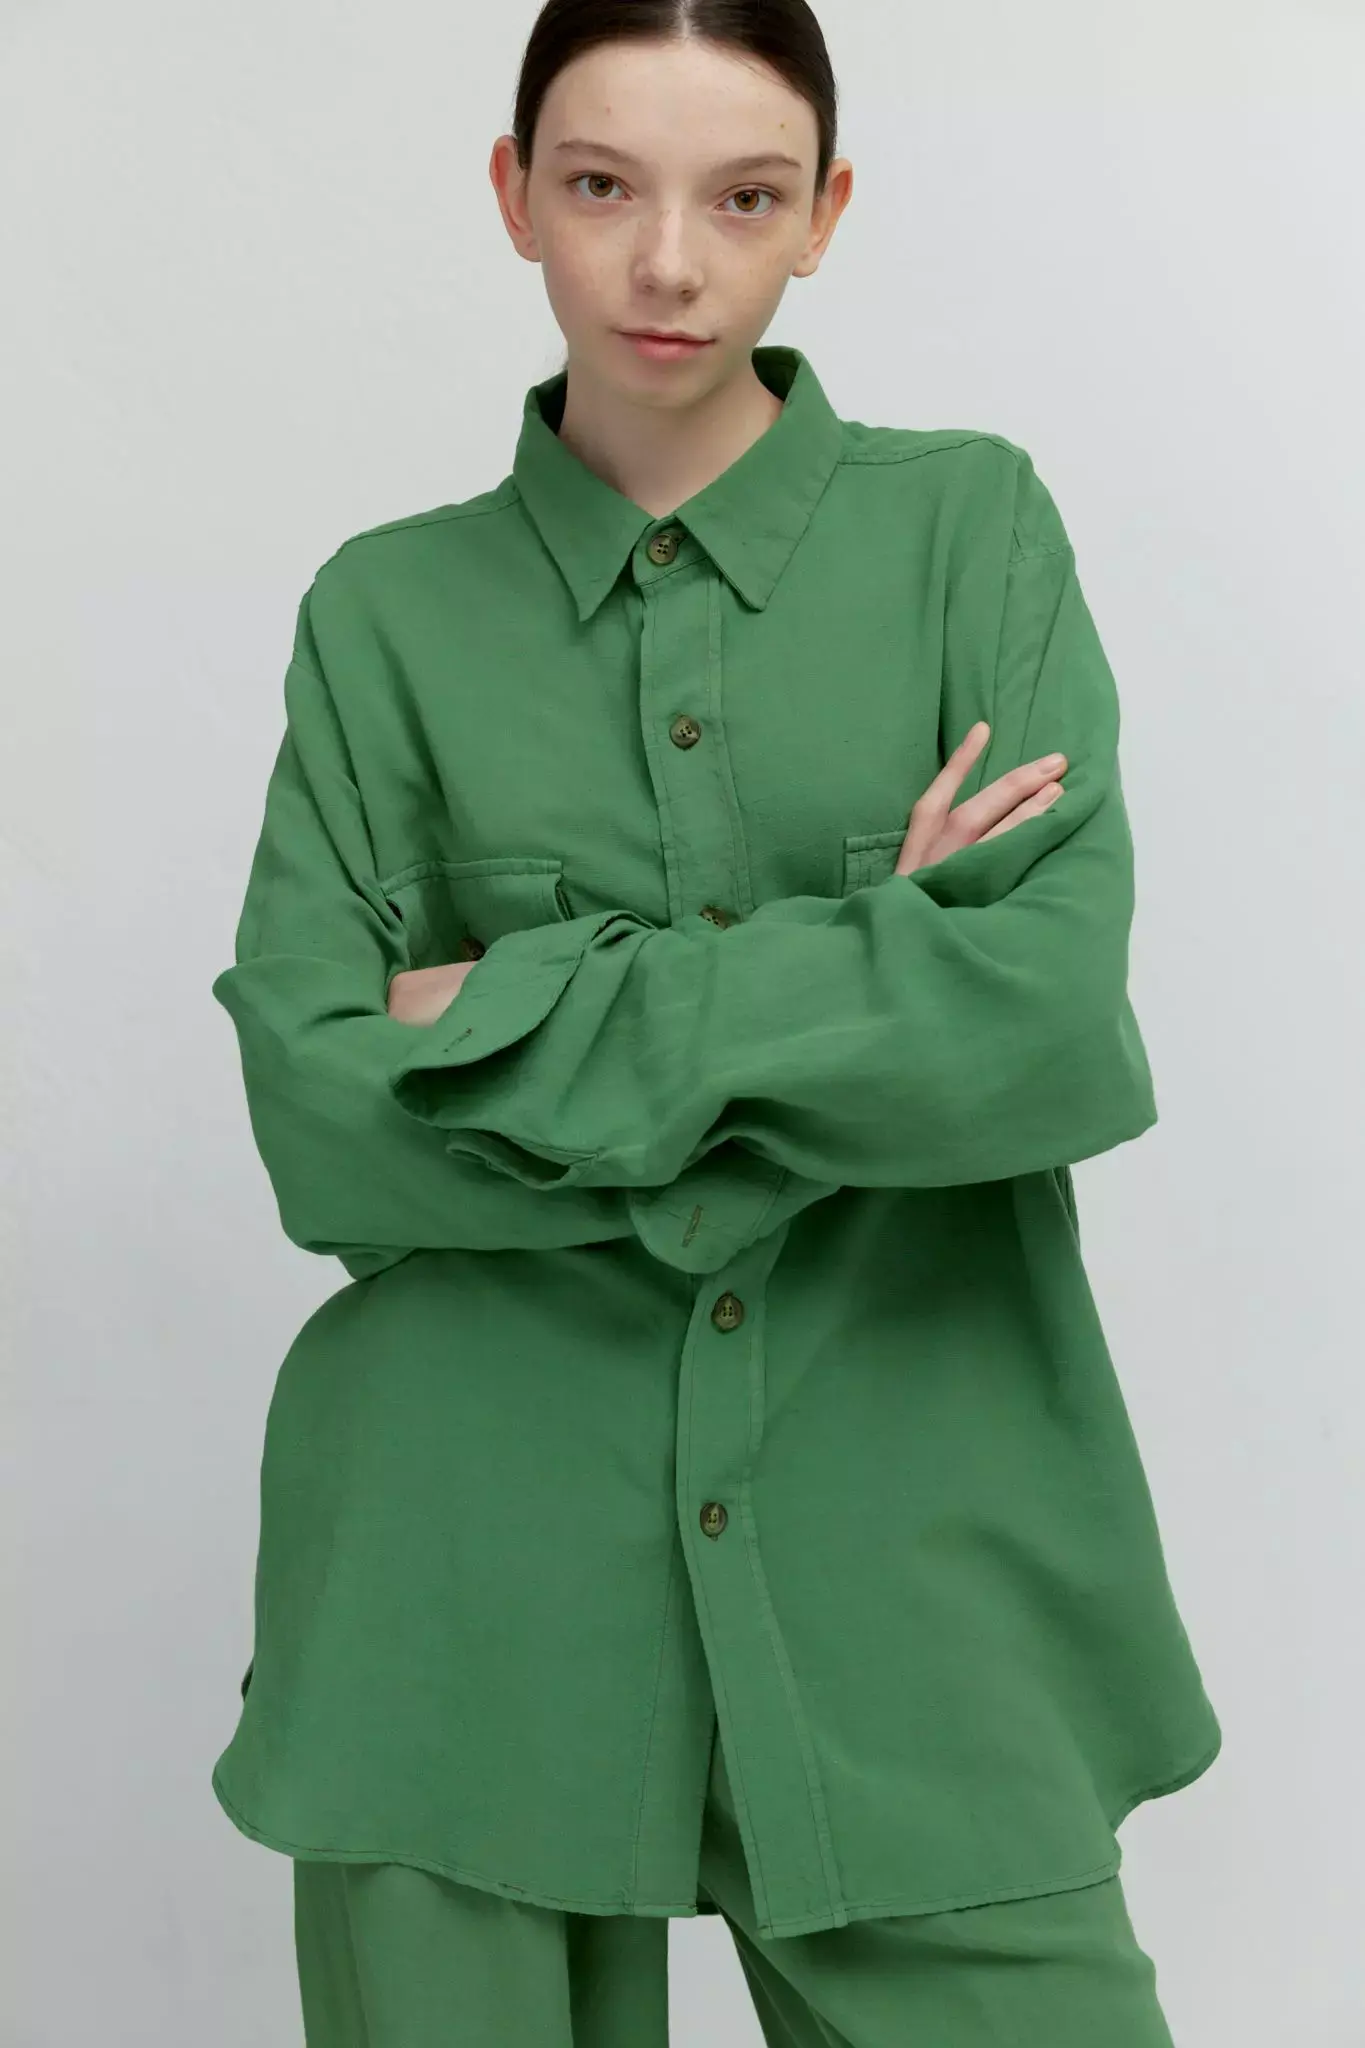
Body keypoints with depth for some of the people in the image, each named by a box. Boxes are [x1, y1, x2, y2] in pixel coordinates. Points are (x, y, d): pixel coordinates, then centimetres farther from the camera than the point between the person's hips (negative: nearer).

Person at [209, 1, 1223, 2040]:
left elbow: (1055, 1018, -13)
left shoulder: (969, 523, 2)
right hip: (473, 1573, 1)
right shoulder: (392, 609, 4)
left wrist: (527, 1015, -11)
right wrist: (863, 979, -11)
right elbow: (319, 1114, -7)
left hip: (906, 1558, 0)